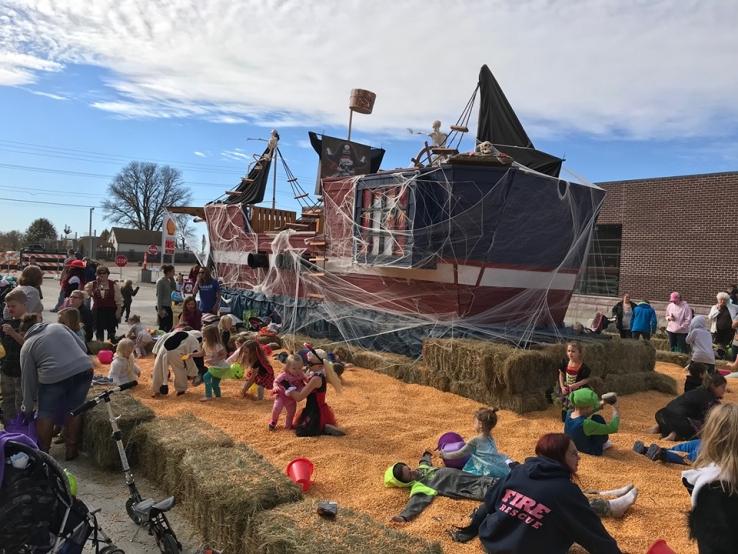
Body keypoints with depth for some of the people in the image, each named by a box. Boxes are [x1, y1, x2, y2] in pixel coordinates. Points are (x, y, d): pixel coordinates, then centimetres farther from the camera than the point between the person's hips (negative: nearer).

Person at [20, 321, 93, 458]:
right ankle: (71, 450, 23)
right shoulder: (58, 326, 20)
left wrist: (28, 409, 20)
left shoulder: (27, 346, 11)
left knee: (46, 415, 15)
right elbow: (83, 347, 14)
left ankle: (43, 452, 23)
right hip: (84, 369, 3)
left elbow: (28, 379, 12)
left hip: (54, 377, -3)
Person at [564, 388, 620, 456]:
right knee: (597, 419, -12)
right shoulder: (585, 424, -35)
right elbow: (613, 428, -28)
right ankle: (603, 444, 10)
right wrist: (615, 409, -14)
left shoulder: (569, 414, -14)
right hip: (592, 450, -7)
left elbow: (585, 411, 8)